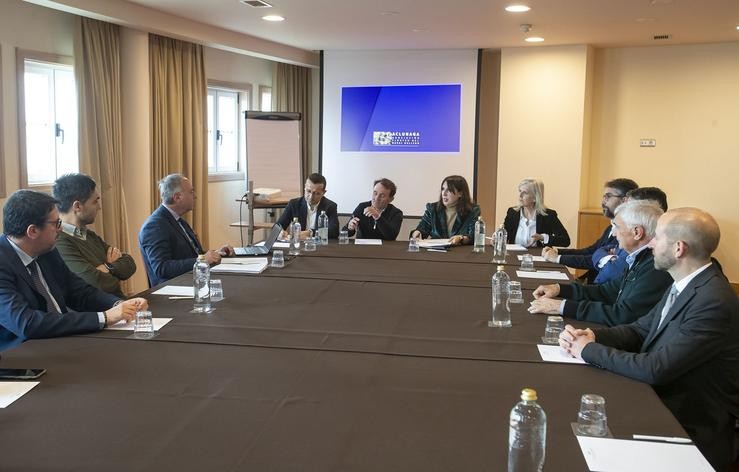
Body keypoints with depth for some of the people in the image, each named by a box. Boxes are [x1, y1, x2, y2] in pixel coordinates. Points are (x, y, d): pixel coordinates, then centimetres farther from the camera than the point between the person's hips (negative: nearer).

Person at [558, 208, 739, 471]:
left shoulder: (714, 304, -25)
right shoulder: (685, 284, 4)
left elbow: (655, 369, -27)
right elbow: (640, 330, 9)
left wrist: (590, 350, -15)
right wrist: (592, 336, -9)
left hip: (691, 431, -7)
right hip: (661, 402, 7)